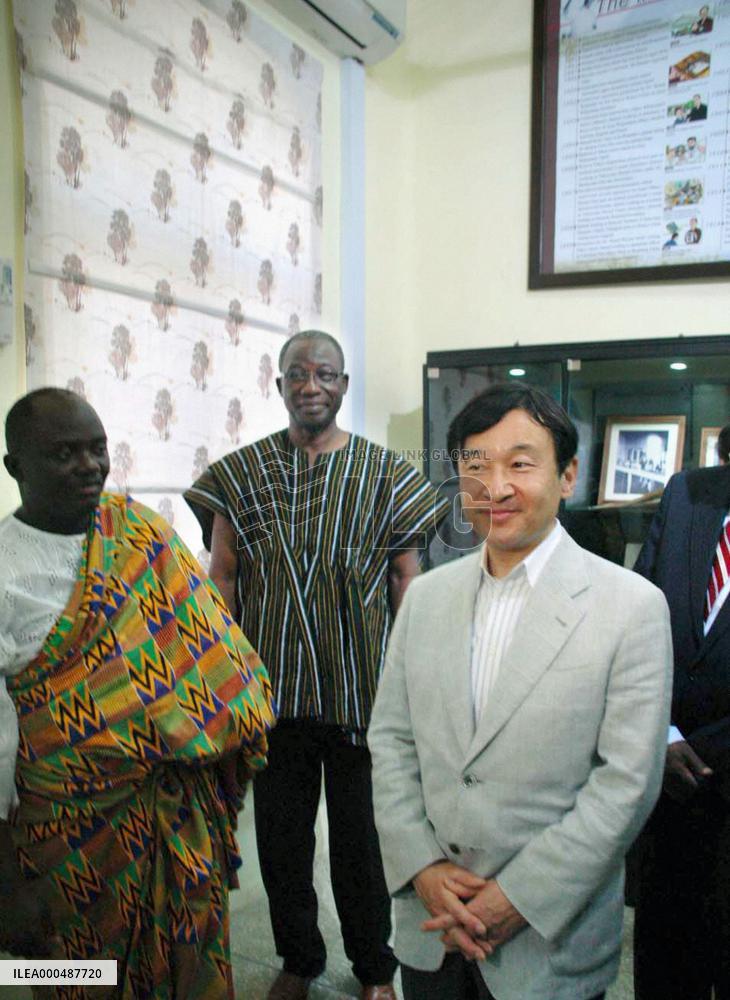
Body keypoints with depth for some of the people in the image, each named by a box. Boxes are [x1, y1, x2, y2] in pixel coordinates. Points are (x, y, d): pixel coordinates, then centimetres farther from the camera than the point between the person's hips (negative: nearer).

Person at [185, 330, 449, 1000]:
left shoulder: (385, 474, -2)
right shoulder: (241, 473, 1)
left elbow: (405, 579, 1)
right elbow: (223, 576, 5)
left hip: (360, 690, -1)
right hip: (273, 689, 2)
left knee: (361, 837, 13)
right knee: (281, 832, 16)